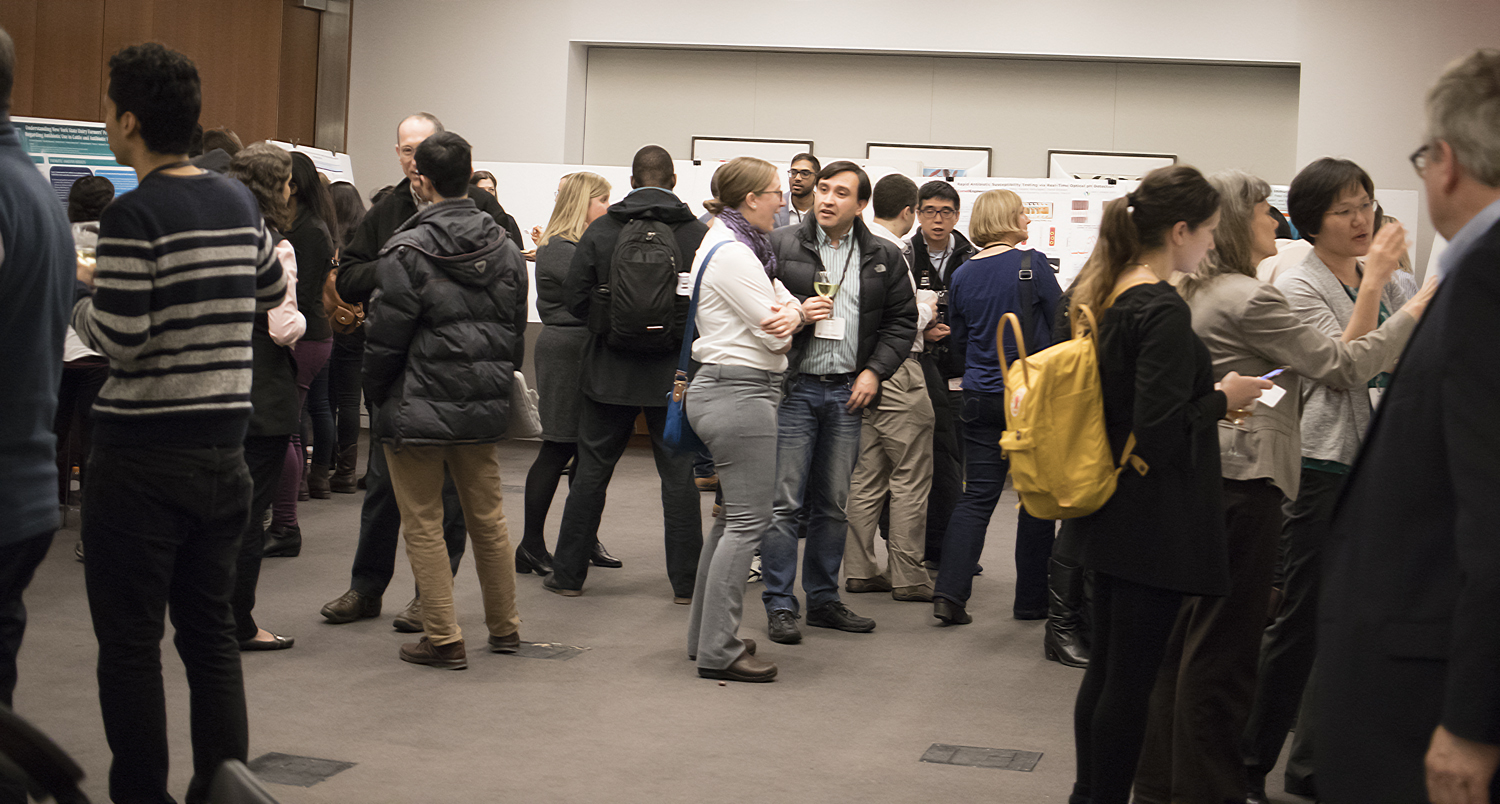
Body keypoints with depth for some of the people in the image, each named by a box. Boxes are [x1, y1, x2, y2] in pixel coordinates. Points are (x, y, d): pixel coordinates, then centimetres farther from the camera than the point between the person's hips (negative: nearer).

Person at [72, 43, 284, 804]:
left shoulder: (134, 215, -14)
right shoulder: (238, 201, 7)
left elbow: (118, 338, -16)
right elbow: (271, 290, 23)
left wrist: (77, 293, 1)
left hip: (140, 452, -6)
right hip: (223, 446, 6)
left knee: (130, 642, 3)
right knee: (211, 631, 13)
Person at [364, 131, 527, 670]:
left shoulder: (408, 252, -15)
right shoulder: (504, 247, 5)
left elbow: (385, 339, -13)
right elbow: (517, 332, 10)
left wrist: (375, 397, 3)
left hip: (418, 411, -6)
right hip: (484, 409, 6)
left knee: (423, 524, 3)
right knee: (487, 518, 17)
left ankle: (443, 640, 5)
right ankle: (505, 627, 27)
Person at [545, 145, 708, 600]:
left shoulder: (601, 231, -5)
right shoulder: (698, 234, -8)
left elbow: (575, 301, -5)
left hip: (610, 373, 1)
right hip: (676, 374, -1)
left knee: (591, 471, 11)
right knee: (679, 476, 6)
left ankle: (568, 574, 18)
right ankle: (686, 582, 9)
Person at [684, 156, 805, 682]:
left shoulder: (739, 246, 17)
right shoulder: (731, 252, -16)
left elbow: (786, 304, 11)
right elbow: (774, 332, -17)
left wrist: (791, 313, -13)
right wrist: (801, 315, 5)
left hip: (735, 390, 11)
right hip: (740, 390, -11)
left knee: (733, 517, 15)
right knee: (748, 520, -9)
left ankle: (706, 635, 21)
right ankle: (719, 650, -7)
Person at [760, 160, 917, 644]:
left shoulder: (885, 258, 8)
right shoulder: (780, 245, -1)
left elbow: (902, 322, 11)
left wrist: (875, 371, -1)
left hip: (848, 390, 3)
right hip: (793, 387, -3)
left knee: (833, 504, 11)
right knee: (783, 501, -4)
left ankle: (824, 599, 22)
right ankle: (780, 605, 3)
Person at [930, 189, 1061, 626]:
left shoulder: (961, 275, 4)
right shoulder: (1031, 264, -9)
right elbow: (1062, 323, -5)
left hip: (981, 394, 4)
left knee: (977, 496, 7)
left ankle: (950, 592, -4)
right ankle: (1031, 599, 12)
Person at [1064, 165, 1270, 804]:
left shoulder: (1098, 293, 8)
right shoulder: (1164, 313, -20)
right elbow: (1158, 432, -25)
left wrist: (1207, 399, 17)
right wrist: (1223, 399, -9)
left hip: (1108, 512, 9)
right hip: (1155, 524, -9)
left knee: (1106, 667, 18)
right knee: (1132, 679, 0)